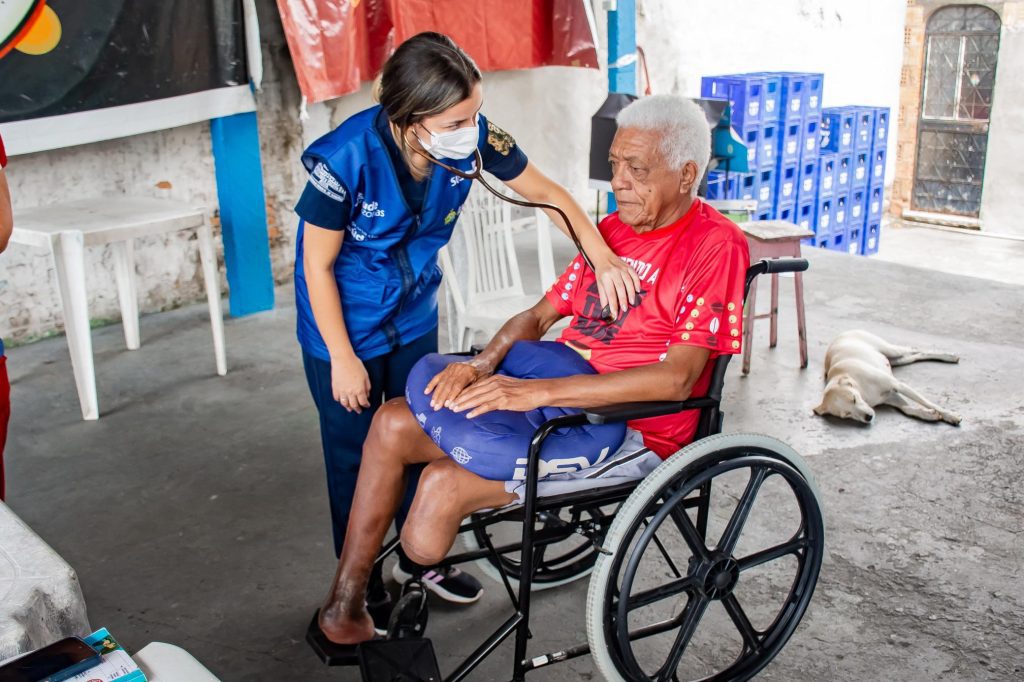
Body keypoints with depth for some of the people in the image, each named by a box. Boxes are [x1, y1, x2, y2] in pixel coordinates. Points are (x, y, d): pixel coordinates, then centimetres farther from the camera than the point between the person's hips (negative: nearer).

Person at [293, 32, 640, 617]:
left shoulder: (473, 135, -21)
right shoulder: (348, 157, -31)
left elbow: (546, 192, -6)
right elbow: (317, 266, -19)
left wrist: (603, 256, -18)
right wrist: (343, 360, -15)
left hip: (416, 317, 4)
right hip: (345, 325, -4)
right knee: (354, 454, 9)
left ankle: (420, 557, 38)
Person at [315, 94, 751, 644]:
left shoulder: (715, 244, -13)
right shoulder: (613, 229, 14)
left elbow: (676, 378, -23)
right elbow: (541, 314, 14)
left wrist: (539, 391, -26)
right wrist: (483, 365, -8)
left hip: (631, 433, -8)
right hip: (556, 399, 9)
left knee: (445, 481, -24)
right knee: (392, 423, -3)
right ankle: (344, 601, 4)